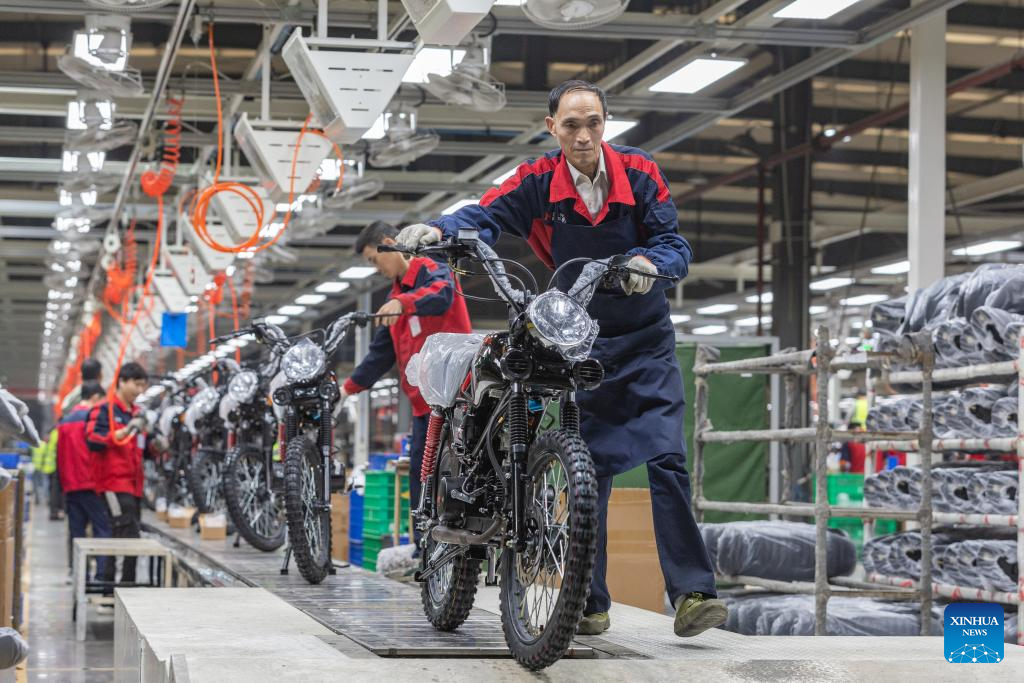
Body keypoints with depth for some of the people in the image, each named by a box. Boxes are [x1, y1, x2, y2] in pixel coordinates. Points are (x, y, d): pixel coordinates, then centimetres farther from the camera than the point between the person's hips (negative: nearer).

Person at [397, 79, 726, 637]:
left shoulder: (639, 174, -9)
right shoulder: (538, 182, -8)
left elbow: (675, 245, -13)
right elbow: (487, 216, -17)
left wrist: (650, 262, -36)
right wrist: (440, 229, -39)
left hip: (646, 340, -1)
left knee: (666, 459, -14)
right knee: (587, 470, 0)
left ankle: (691, 592, -15)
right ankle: (590, 602, 6)